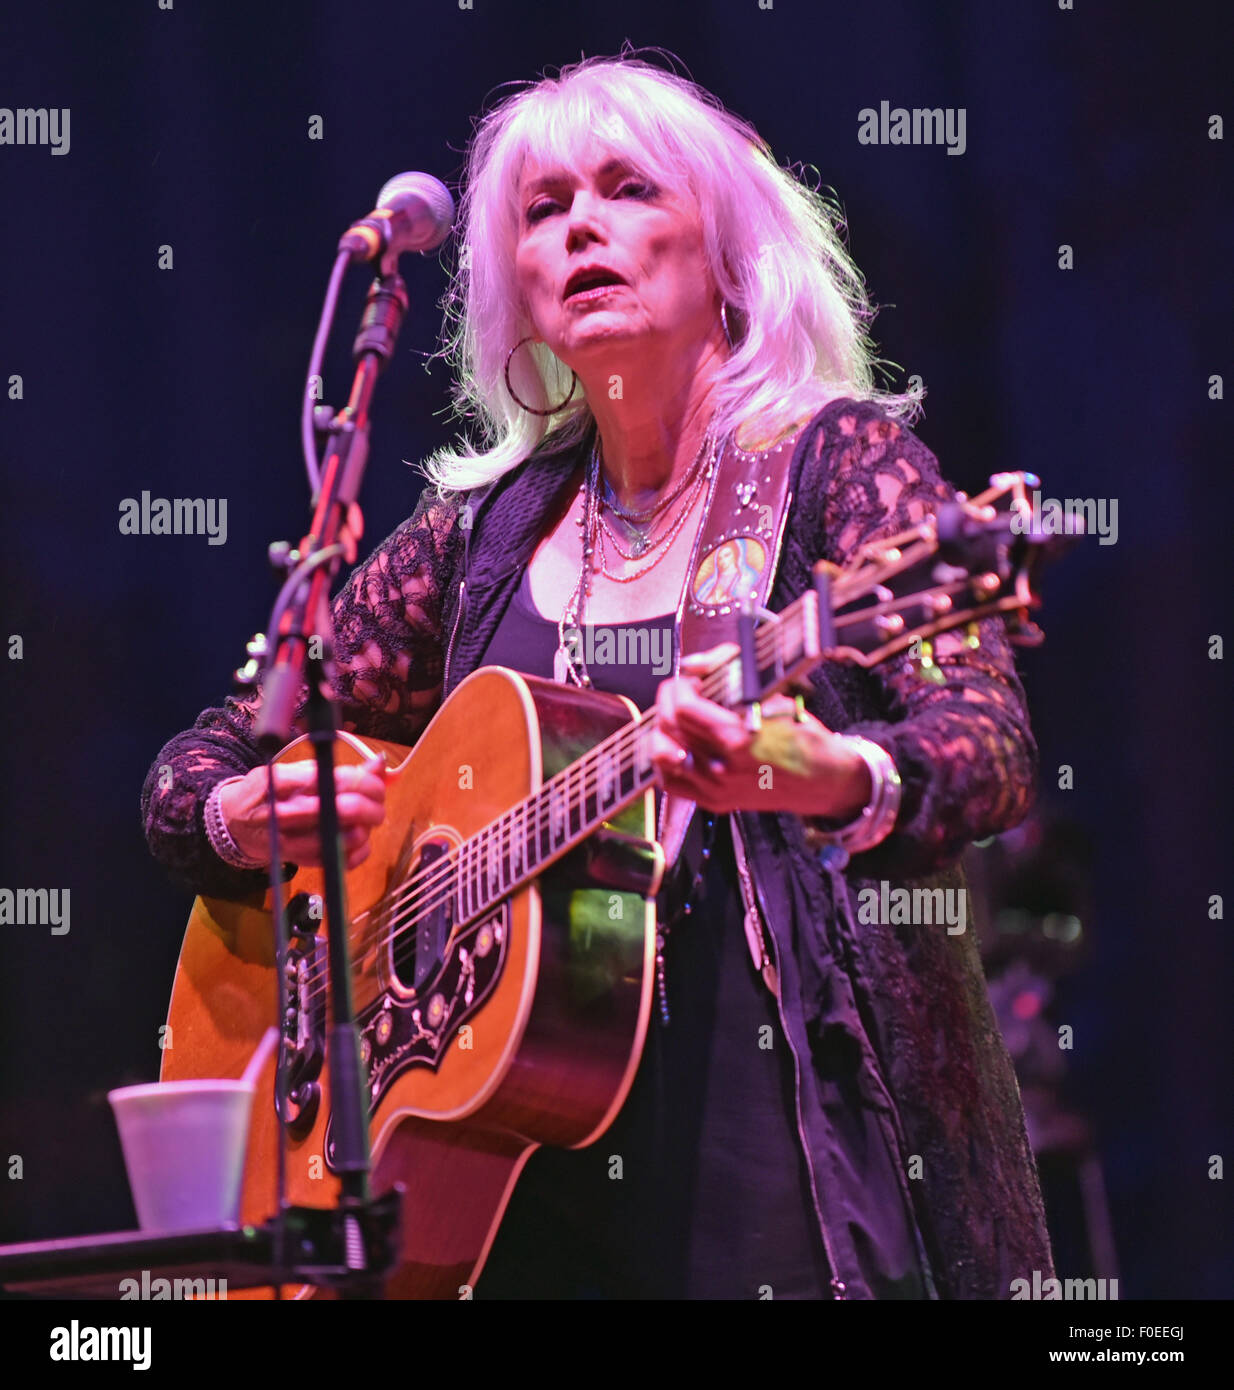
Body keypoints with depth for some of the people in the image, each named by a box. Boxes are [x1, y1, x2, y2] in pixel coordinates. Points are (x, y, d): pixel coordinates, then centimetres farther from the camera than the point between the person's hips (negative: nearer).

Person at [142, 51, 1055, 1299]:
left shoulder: (838, 460, 0)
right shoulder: (486, 529, 13)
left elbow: (992, 748, -15)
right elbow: (196, 769, 19)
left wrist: (829, 778, -36)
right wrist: (249, 817, -5)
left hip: (807, 1161, -4)